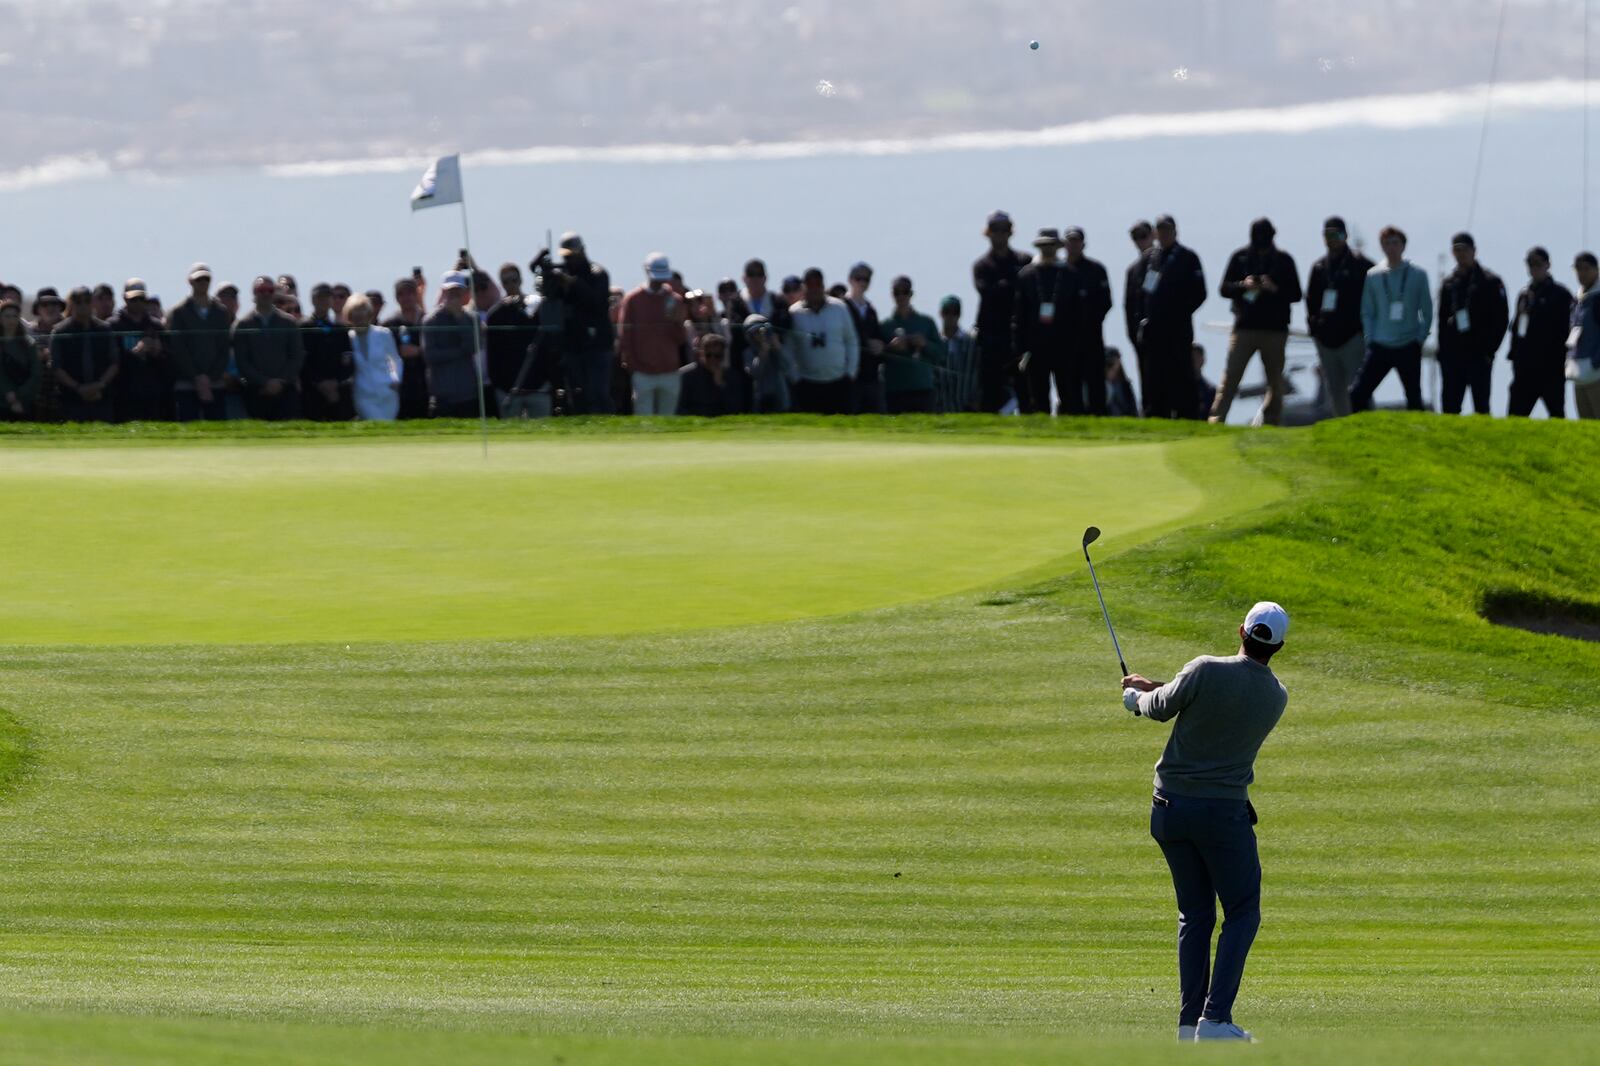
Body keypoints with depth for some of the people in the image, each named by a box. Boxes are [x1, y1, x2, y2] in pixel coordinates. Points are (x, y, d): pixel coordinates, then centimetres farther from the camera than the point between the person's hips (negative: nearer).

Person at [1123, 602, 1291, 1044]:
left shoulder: (1206, 671, -12)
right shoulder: (1276, 697, -1)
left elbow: (1161, 708, 1)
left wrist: (1141, 697, 25)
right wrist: (1156, 687, 22)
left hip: (1170, 805, 2)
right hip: (1223, 810, -2)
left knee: (1195, 914, 13)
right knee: (1242, 913, 7)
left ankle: (1189, 1018, 8)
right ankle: (1215, 1018, -8)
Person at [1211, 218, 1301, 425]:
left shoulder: (1284, 260, 5)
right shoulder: (1241, 257, 6)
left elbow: (1296, 295, 5)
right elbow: (1225, 289, 7)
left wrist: (1275, 289, -13)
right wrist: (1243, 285, -13)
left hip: (1275, 330, 1)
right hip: (1244, 327, -1)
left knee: (1275, 382, 7)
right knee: (1230, 378, -10)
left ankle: (1272, 423, 16)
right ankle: (1216, 421, -13)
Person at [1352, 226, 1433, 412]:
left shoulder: (1418, 276, 1)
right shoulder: (1373, 276, 4)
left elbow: (1427, 312, 5)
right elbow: (1367, 312, 7)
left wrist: (1420, 339, -4)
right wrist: (1370, 339, -3)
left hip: (1409, 348, -1)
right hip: (1380, 347, 1)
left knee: (1414, 398, 6)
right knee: (1358, 393, -10)